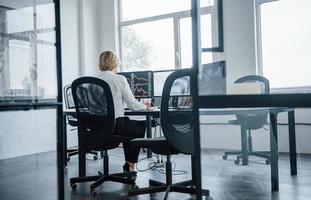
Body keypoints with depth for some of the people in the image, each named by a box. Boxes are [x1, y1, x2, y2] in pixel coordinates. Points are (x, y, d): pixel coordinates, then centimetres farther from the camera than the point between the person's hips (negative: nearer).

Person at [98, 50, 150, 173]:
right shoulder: (120, 79, -10)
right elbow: (132, 104, -7)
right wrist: (144, 106, 15)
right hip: (114, 125, -6)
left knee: (127, 123, 33)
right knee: (141, 126, 22)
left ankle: (128, 163, 37)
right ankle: (130, 166, 27)